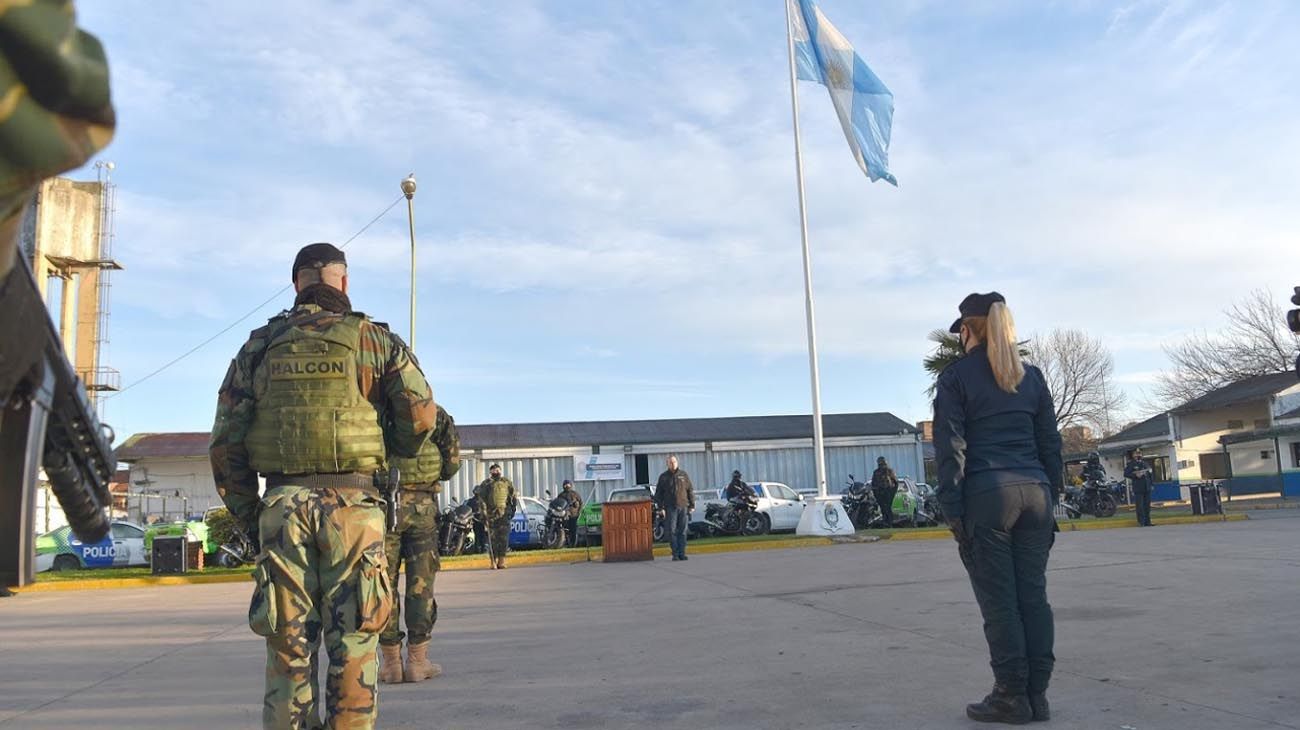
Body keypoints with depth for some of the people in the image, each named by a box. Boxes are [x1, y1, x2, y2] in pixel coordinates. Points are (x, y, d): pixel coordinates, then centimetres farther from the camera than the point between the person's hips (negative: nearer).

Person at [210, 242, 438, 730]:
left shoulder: (260, 345, 10)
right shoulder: (373, 338, 4)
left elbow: (226, 442, 6)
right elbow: (421, 412, -5)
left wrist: (247, 516, 14)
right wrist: (390, 453, 15)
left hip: (282, 505, 2)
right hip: (352, 505, -2)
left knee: (289, 644, 9)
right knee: (352, 644, 4)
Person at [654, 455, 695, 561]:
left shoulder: (684, 475, 10)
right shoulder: (663, 477, 7)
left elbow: (690, 490, 11)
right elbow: (658, 493, 7)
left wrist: (692, 505, 5)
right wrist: (661, 508, -1)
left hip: (683, 507, 1)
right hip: (670, 508, -1)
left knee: (683, 531, 1)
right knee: (672, 531, -4)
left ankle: (682, 553, 6)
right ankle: (675, 554, 1)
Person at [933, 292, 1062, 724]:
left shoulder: (956, 377, -1)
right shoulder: (1032, 376, 14)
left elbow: (950, 448, -6)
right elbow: (1050, 442, 14)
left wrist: (952, 509, -6)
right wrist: (1051, 494, 17)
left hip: (988, 495, -5)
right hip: (1034, 492, 5)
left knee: (999, 600, 0)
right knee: (1033, 596, 8)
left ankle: (1012, 697, 4)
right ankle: (1037, 695, 12)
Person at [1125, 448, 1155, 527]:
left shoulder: (1145, 462, 16)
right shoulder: (1130, 464, -3)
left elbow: (1150, 474, 21)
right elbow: (1126, 474, -10)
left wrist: (1151, 484, 16)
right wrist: (1135, 475, -22)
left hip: (1147, 488, 6)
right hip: (1138, 489, -6)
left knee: (1147, 505, 9)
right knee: (1139, 506, -6)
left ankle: (1147, 522, 16)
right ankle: (1141, 522, -3)